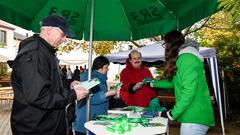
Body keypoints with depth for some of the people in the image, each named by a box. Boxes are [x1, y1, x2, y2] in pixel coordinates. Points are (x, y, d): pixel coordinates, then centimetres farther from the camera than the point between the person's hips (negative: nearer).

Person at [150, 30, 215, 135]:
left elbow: (189, 92, -23)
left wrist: (172, 114, -16)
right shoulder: (183, 57, 16)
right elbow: (173, 82, 26)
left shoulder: (187, 57, -16)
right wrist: (153, 83, 33)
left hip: (195, 117, -10)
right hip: (194, 115, 10)